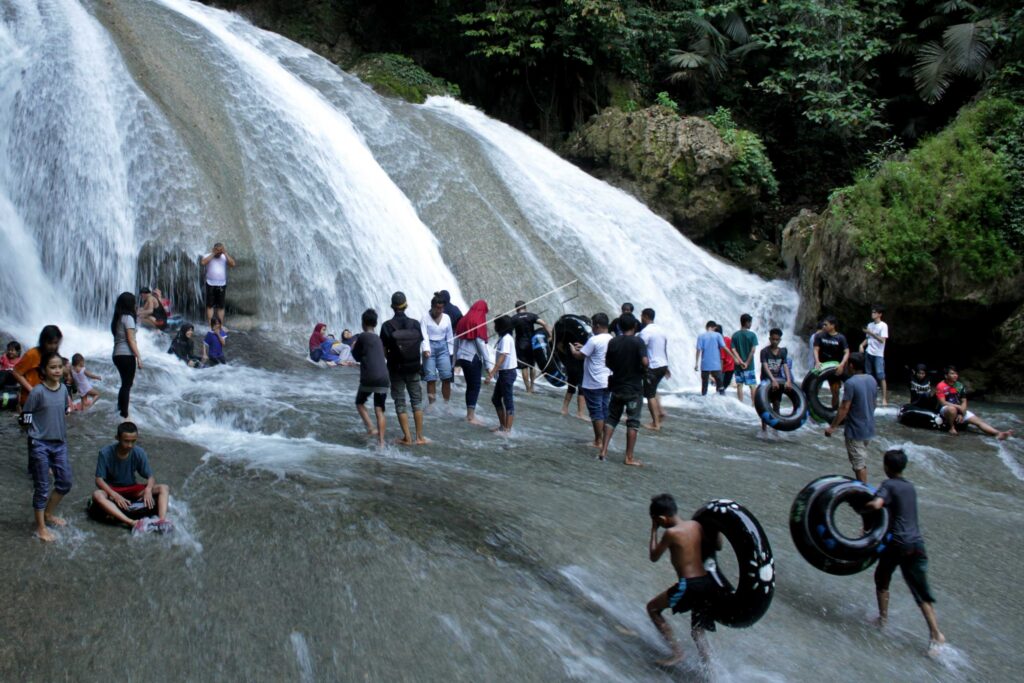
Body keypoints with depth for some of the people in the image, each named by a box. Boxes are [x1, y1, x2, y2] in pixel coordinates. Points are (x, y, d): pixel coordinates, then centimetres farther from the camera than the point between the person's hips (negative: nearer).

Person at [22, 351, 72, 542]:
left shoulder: (63, 388, 0)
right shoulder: (37, 392, -17)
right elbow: (25, 418, -12)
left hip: (60, 443, 6)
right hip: (40, 445, -6)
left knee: (65, 482, 13)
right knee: (42, 487, 3)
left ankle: (49, 513, 35)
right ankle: (41, 527, 16)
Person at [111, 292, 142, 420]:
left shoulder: (117, 318, 12)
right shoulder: (128, 318, -13)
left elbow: (119, 337, 10)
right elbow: (131, 340, -16)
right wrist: (139, 357, -14)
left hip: (117, 354, 8)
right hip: (127, 355, -8)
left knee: (126, 382, 20)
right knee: (127, 384, -2)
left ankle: (120, 408, 28)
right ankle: (124, 416, 1)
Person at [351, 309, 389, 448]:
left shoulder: (362, 337, -1)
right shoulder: (379, 339, 17)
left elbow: (357, 357, 6)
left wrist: (353, 348, 27)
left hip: (368, 379, -4)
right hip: (383, 379, 4)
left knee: (360, 403, 17)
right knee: (379, 411, 7)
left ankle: (371, 428, -1)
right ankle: (381, 441, -2)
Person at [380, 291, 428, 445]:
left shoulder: (387, 326, -11)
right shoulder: (415, 324, -5)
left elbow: (384, 352, -7)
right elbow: (420, 346, -1)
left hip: (396, 369, -2)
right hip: (413, 369, 2)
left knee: (400, 404, 6)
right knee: (416, 402, 12)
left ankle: (407, 437, 5)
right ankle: (420, 437, 12)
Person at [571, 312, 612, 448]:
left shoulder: (594, 340, -18)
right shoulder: (611, 340, 7)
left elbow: (580, 356, -12)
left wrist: (573, 350, 8)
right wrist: (583, 347, 21)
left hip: (593, 384, -7)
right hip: (607, 382, 7)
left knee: (596, 412, 0)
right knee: (605, 411, 12)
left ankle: (598, 441, 5)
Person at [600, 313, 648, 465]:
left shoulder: (613, 342, 0)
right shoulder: (638, 341, -12)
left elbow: (608, 363, 6)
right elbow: (645, 362, -22)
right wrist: (643, 369, -2)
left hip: (617, 387, 4)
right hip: (634, 389, -4)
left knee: (611, 418, 15)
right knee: (633, 422, 3)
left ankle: (603, 451, 10)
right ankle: (629, 457, 3)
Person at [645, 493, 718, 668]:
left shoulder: (671, 533, -11)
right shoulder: (696, 525, 7)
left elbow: (653, 557, 3)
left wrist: (654, 530, 8)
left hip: (689, 586, -7)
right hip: (709, 583, 7)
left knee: (653, 608, 14)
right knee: (697, 630, 22)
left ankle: (677, 652, 8)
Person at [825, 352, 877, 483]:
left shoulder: (850, 383, -20)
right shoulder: (872, 380, 3)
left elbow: (844, 408, -20)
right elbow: (873, 404, 13)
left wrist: (832, 427, -13)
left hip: (855, 430, -7)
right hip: (869, 429, 7)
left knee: (859, 464, 3)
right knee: (863, 462, 19)